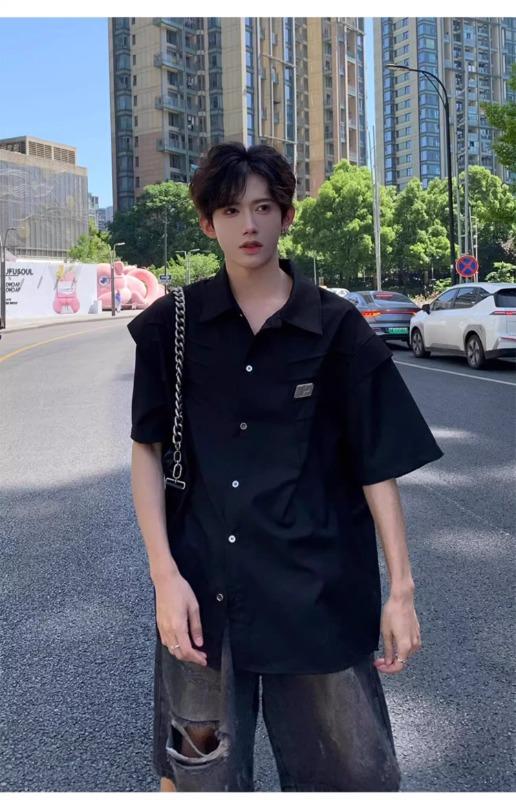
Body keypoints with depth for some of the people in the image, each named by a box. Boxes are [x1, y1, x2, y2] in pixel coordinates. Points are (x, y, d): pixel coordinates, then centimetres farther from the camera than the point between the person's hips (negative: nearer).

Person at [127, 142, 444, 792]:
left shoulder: (337, 327, -1)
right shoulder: (172, 325, 1)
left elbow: (378, 464, 0)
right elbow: (147, 450, 2)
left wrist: (401, 590, -3)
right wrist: (165, 575, -7)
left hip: (317, 588, 0)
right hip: (201, 589, 1)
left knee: (355, 770, 6)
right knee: (195, 771, 10)